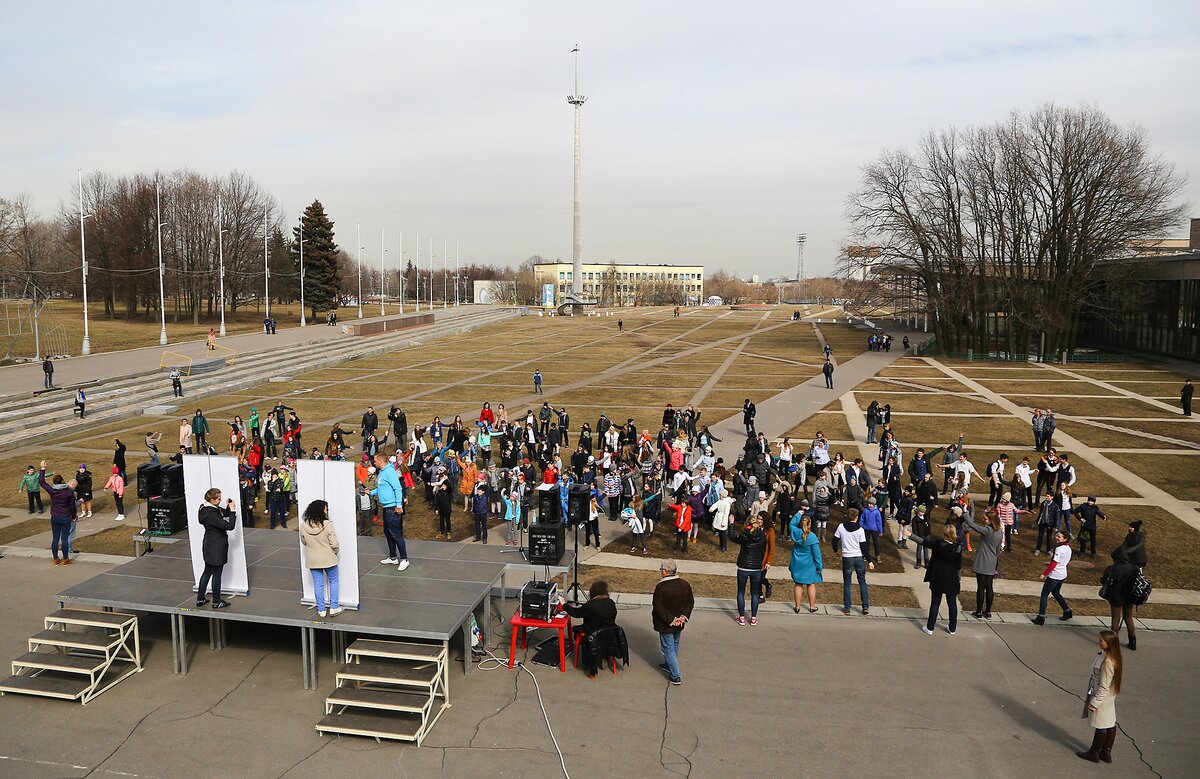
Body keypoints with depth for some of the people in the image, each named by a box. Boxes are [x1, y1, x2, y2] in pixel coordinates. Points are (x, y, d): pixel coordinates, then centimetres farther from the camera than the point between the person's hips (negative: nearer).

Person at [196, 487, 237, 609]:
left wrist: (228, 508, -4)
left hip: (209, 546, 10)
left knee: (207, 572, 18)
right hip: (216, 548, -10)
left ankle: (200, 599, 26)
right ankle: (216, 602, 16)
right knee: (217, 574, 4)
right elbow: (229, 526, -27)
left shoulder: (212, 509, 2)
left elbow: (225, 514, 16)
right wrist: (232, 510, -21)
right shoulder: (211, 514, -27)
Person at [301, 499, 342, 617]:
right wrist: (335, 552, 3)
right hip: (328, 559, -3)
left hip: (312, 560, 3)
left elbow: (304, 542, 6)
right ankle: (333, 608, 19)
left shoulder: (303, 525, -9)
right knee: (333, 582, 16)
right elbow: (334, 544, -17)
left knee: (318, 584, 14)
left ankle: (321, 610, 22)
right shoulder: (327, 525, -22)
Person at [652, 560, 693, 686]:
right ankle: (669, 665, 45)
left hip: (666, 625, -6)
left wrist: (670, 620, -16)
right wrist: (684, 616, -4)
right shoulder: (685, 585, -5)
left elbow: (658, 607, -22)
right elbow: (690, 603, 0)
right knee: (675, 645, 25)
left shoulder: (661, 587, -23)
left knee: (668, 648, 5)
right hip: (679, 624, 6)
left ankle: (675, 676, 7)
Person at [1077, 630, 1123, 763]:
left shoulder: (1107, 661, -30)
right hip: (1110, 696, 9)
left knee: (1101, 726, 7)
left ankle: (1094, 753, 22)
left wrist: (1095, 702, -16)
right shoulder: (1112, 656, 0)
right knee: (1110, 724, 17)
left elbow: (1104, 686, -24)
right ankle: (1106, 753, 29)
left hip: (1102, 697, -9)